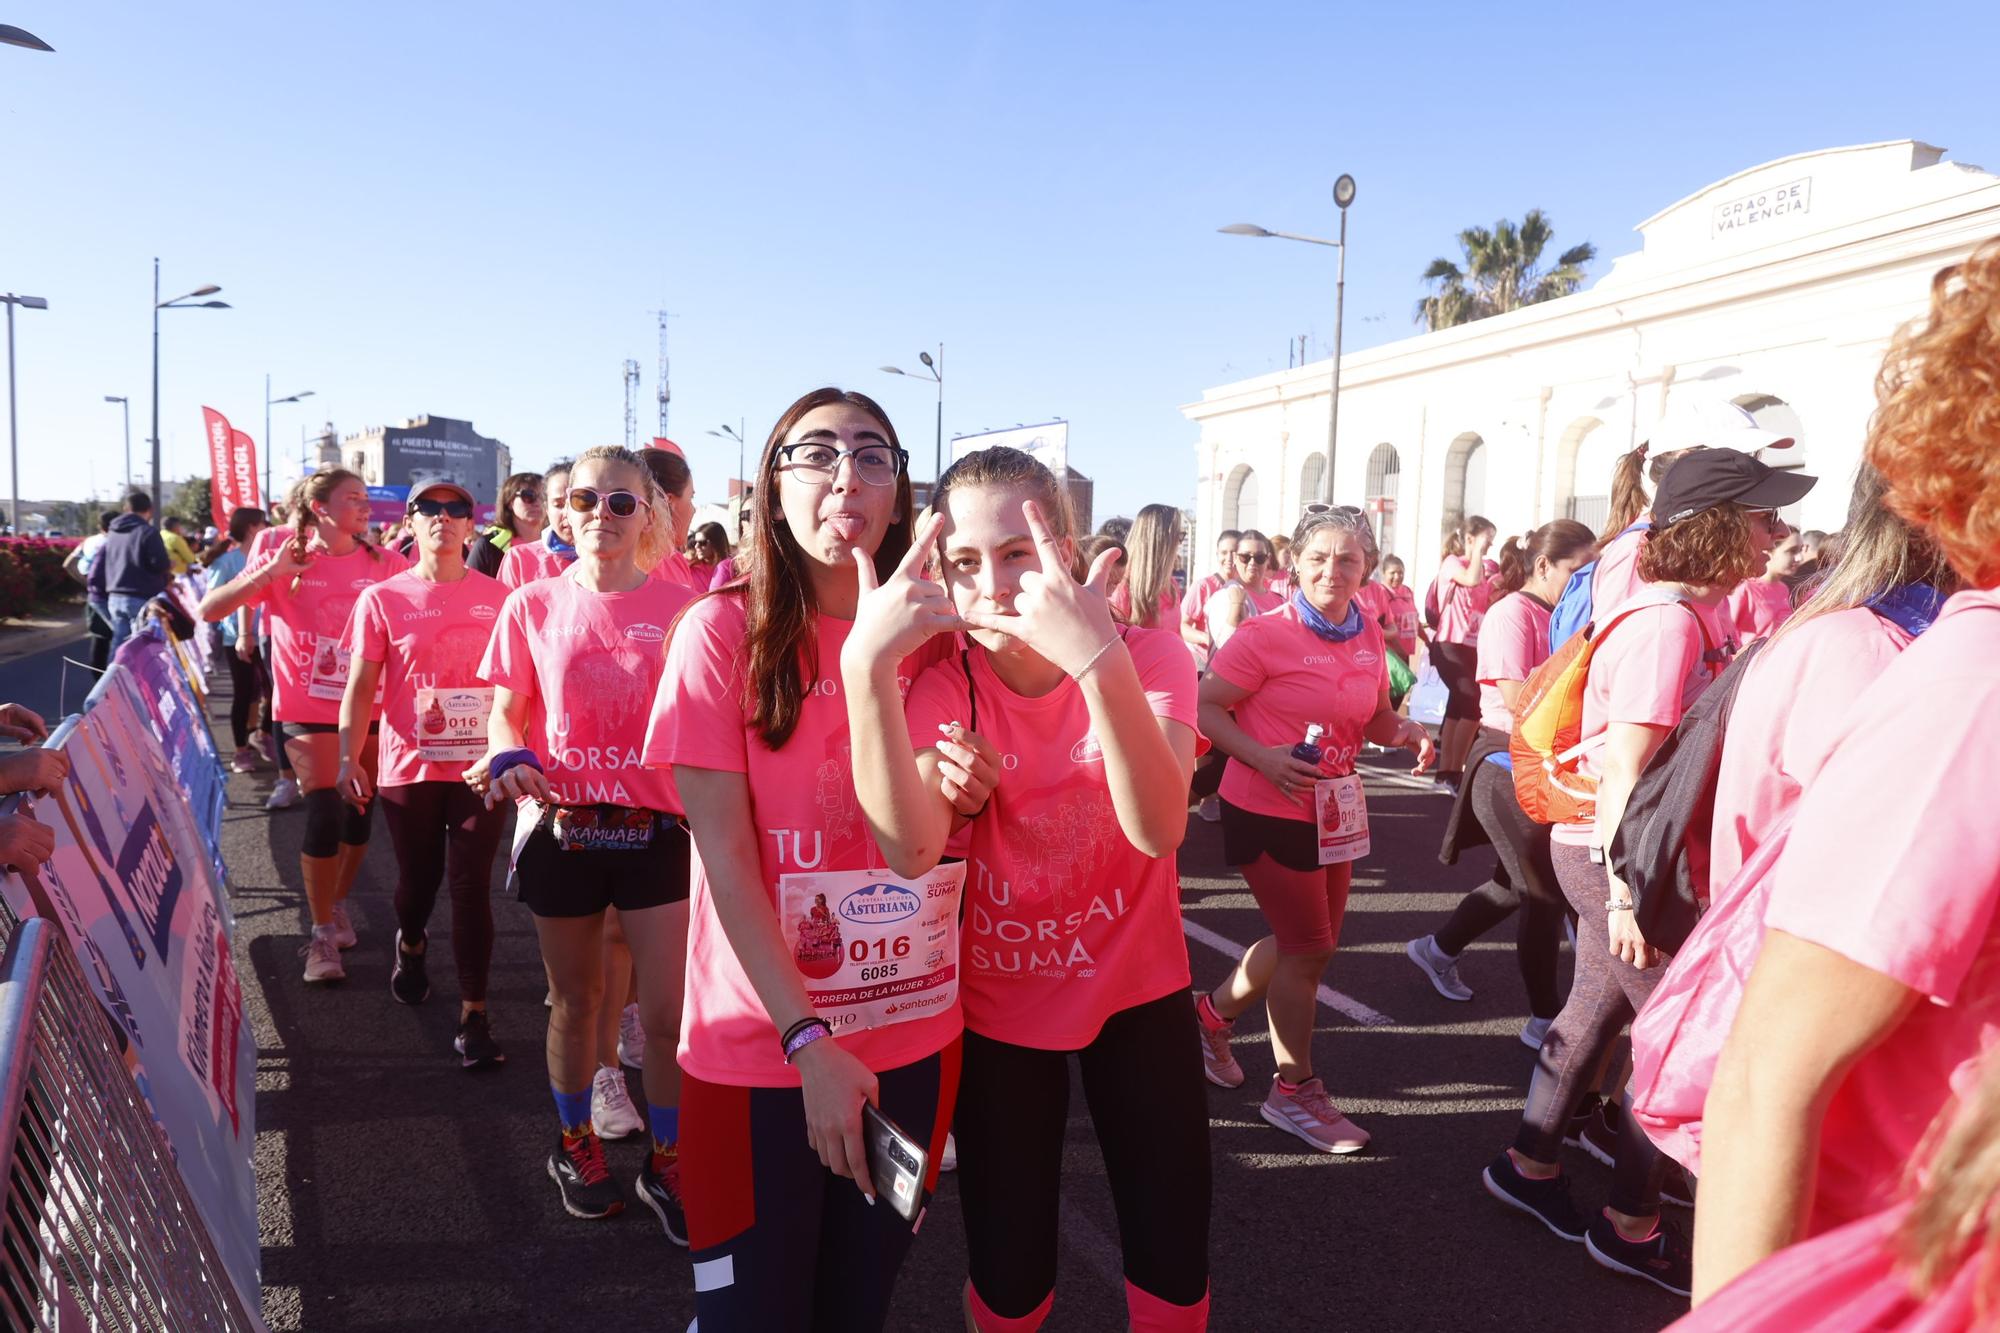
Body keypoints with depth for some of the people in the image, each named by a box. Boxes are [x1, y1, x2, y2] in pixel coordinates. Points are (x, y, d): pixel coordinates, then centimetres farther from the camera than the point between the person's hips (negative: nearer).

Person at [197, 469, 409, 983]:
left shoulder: (385, 564, 0)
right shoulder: (285, 561, -1)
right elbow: (209, 611, -7)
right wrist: (268, 574, -16)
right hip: (308, 710, -2)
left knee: (359, 812, 12)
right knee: (325, 810, -12)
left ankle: (337, 906, 35)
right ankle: (322, 935, 2)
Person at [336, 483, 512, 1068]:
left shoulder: (497, 598, 1)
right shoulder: (382, 599, 0)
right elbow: (360, 687, 0)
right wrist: (350, 760, -9)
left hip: (480, 764, -1)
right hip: (409, 767, 1)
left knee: (470, 886, -2)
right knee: (417, 880, 15)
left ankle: (474, 1017, 6)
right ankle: (411, 944, 50)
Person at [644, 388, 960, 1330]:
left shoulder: (932, 636, 2)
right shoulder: (723, 630, -9)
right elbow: (724, 849, -13)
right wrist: (806, 1037, -19)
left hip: (913, 1035, 4)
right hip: (763, 1042, -3)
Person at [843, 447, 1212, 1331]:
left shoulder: (1152, 656, -16)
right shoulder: (947, 684, -14)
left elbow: (1158, 829, -35)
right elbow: (910, 852, -32)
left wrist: (1099, 660, -49)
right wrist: (865, 664, -42)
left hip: (1135, 989, 0)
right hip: (999, 1003, 1)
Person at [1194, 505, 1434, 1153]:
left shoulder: (1369, 638, 2)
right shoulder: (1265, 634, -18)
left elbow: (1376, 717, 14)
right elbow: (1204, 706, -17)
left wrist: (1406, 731, -8)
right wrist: (1263, 758, -28)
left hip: (1333, 809, 7)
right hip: (1268, 811, -7)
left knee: (1309, 942, 18)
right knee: (1308, 946, 1)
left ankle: (1214, 1012, 40)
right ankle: (1294, 1092, 19)